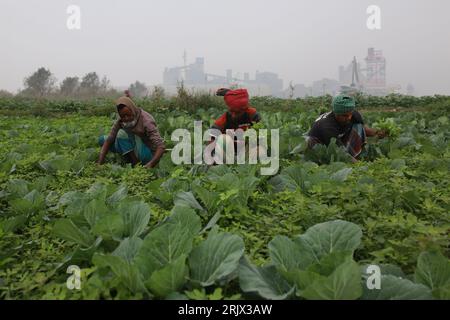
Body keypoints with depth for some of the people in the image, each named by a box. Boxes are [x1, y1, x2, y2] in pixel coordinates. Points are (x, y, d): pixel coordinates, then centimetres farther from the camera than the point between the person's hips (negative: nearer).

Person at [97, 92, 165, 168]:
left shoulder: (146, 121, -25)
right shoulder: (121, 120, -7)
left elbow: (161, 147, -31)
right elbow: (109, 139, -10)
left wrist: (150, 165, -47)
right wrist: (100, 162, -22)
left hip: (148, 154, -7)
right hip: (132, 151, 7)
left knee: (122, 133, -25)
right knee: (102, 139, -1)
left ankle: (136, 164, -15)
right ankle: (132, 160, -1)